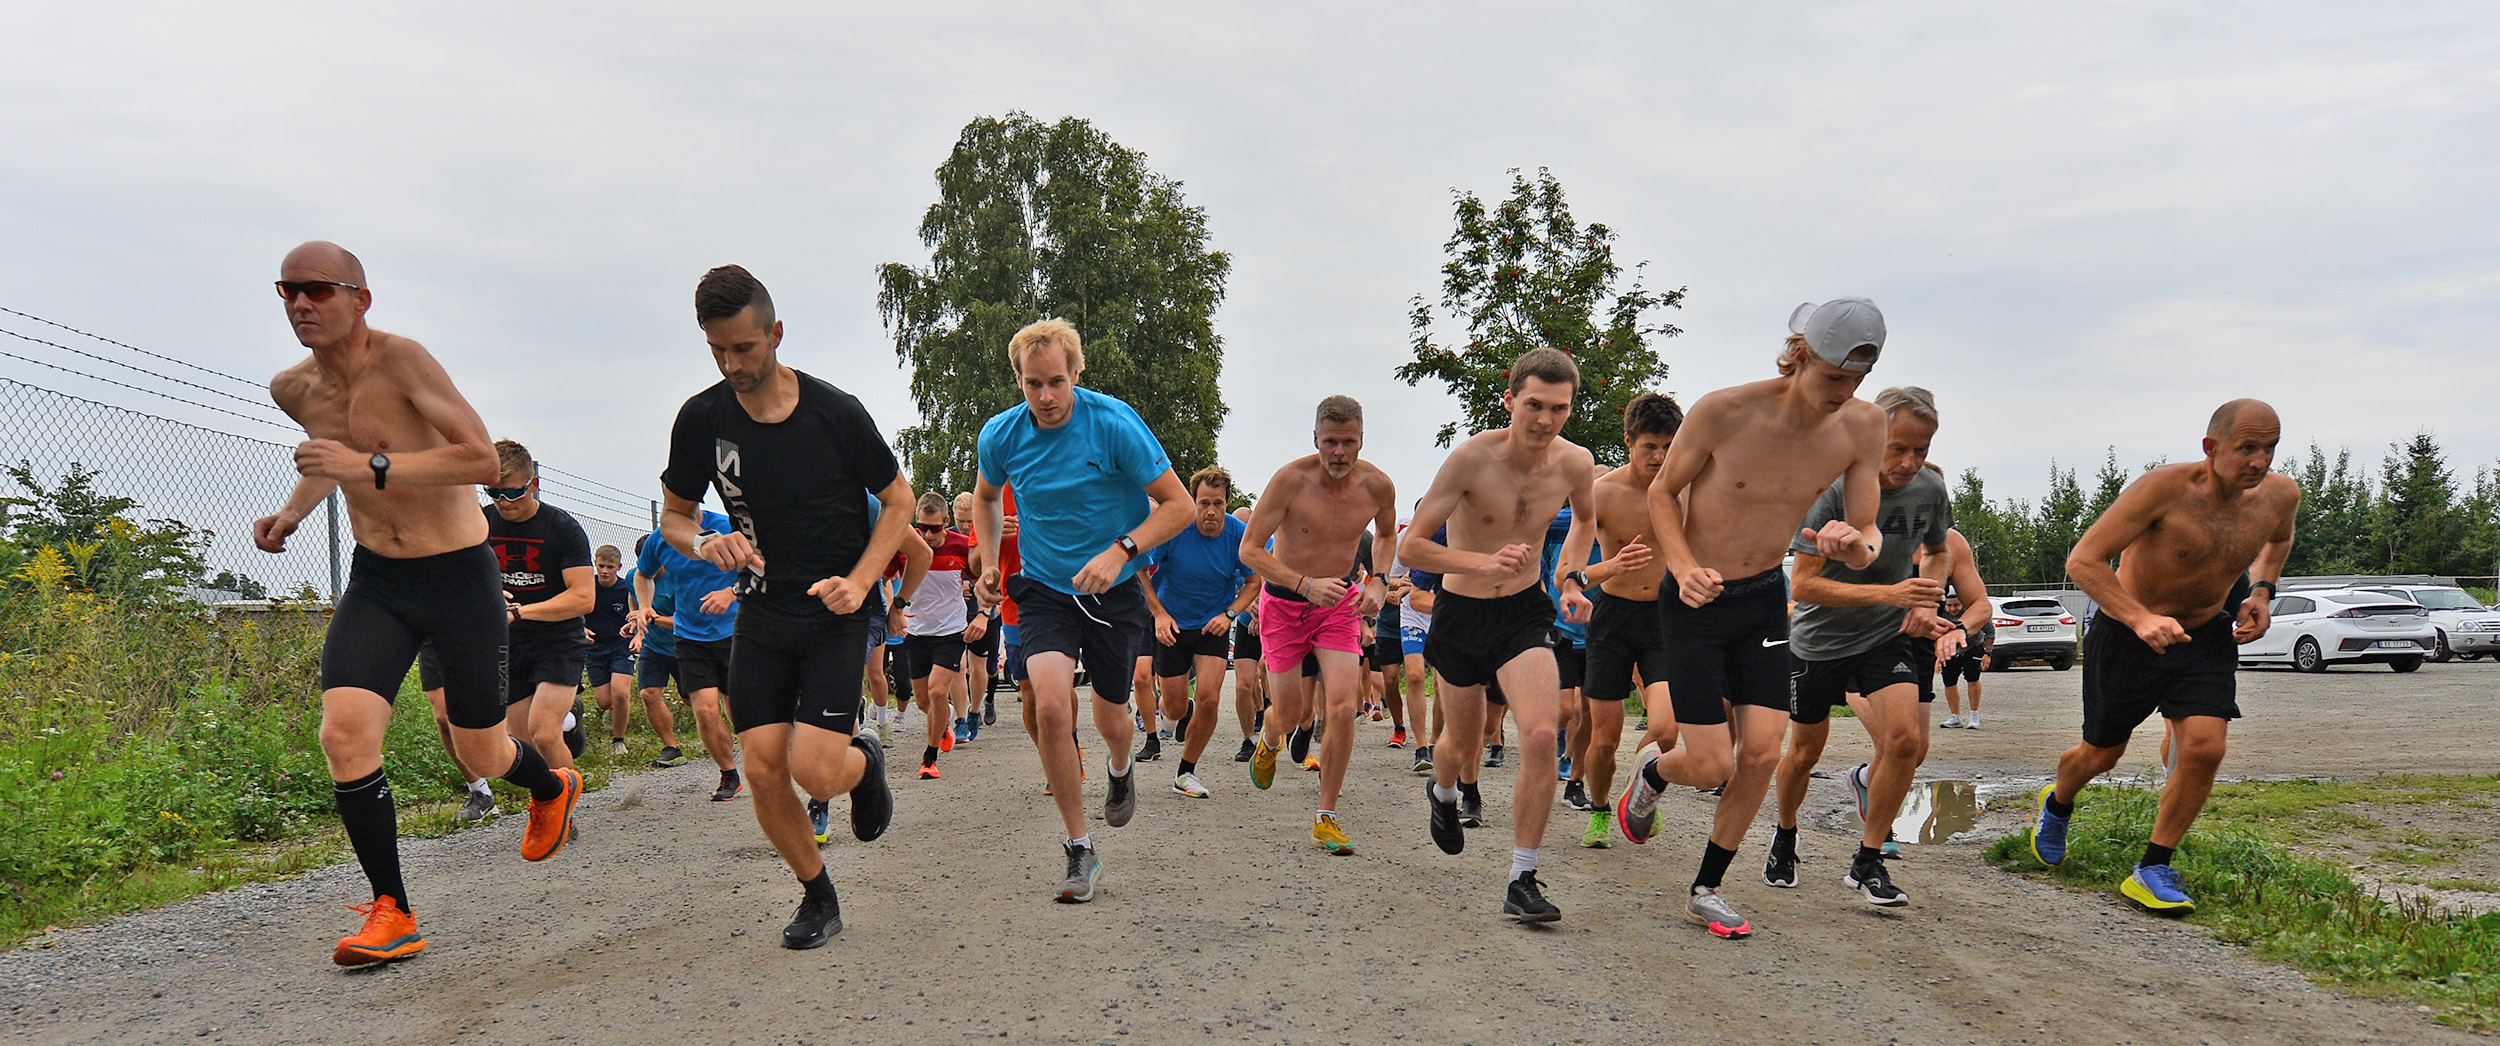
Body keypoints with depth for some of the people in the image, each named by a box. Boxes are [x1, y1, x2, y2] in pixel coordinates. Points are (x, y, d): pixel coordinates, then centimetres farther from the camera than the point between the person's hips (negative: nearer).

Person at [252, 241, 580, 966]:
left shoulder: (400, 360, -20)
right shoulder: (292, 388, 2)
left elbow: (483, 459, -29)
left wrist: (368, 465, -34)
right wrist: (291, 512, 11)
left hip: (460, 579, -5)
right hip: (374, 583, 5)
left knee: (481, 756, 6)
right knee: (344, 734, -17)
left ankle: (552, 788, 44)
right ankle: (392, 914, -5)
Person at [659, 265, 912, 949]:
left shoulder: (835, 412, -12)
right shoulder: (701, 419, -4)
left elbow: (899, 499, -1)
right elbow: (674, 515, 9)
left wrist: (858, 582, -13)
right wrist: (704, 544, -15)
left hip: (836, 612, -3)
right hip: (761, 613, 3)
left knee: (814, 773, -15)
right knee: (763, 771, -5)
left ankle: (864, 759, 23)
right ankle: (818, 897, 19)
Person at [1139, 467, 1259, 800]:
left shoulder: (1240, 534, -14)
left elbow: (1253, 581, 2)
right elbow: (1140, 568, -6)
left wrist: (1229, 614, -13)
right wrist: (1159, 614, -13)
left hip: (1213, 625, 1)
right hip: (1172, 625, -1)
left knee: (1209, 698, -17)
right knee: (1176, 709, 3)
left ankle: (1185, 772, 4)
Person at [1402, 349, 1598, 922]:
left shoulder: (1576, 463, -10)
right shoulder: (1473, 457, -22)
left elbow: (1585, 517, 16)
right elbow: (1410, 548, -22)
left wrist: (1574, 579, 3)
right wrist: (1484, 563, -36)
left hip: (1525, 611, 2)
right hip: (1460, 613, -1)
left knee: (1541, 735, -20)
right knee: (1463, 741, 17)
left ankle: (1523, 880, -7)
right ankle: (1442, 791, 56)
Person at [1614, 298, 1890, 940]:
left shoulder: (1863, 426, -11)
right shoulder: (1723, 412, -22)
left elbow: (1867, 534, -3)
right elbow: (1662, 492, -7)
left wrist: (1856, 547, -28)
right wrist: (1684, 567, -24)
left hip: (1765, 599, 4)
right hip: (1696, 601, -4)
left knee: (1763, 753, -4)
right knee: (1713, 767, -6)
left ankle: (1706, 890, 17)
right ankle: (1652, 772, 33)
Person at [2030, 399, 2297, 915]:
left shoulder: (2280, 495, -11)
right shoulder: (2165, 487, -28)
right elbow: (2083, 561, -29)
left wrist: (2260, 591, -1)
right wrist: (2141, 619, -41)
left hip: (2206, 635, 4)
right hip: (2127, 630, -4)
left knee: (2204, 748, -15)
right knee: (2101, 755, 11)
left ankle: (2152, 870, 2)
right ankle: (2057, 804, 47)